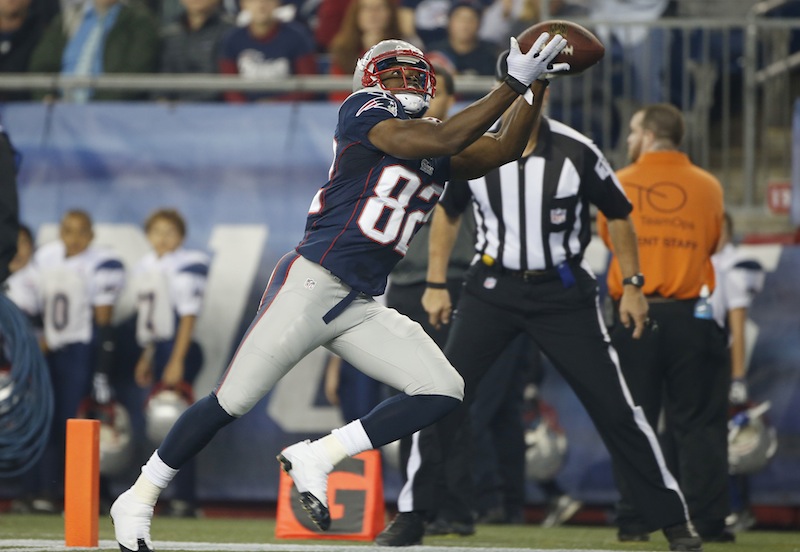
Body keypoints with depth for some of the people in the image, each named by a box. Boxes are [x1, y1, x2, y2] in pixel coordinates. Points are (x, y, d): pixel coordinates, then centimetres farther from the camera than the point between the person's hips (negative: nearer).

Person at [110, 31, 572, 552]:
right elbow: (439, 142, -18)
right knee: (232, 402, -8)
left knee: (445, 392, -7)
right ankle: (139, 499, 6)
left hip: (362, 307, 7)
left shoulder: (438, 146, 17)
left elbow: (504, 150, 9)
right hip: (312, 283, -7)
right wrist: (513, 84, -18)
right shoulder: (363, 111, -4)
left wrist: (537, 85, -1)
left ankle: (317, 458, -5)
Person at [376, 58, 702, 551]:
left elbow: (618, 214, 0)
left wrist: (632, 287, 0)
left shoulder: (576, 153, -14)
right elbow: (447, 211, 11)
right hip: (493, 287, 2)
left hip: (564, 292, -2)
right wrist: (437, 284, 8)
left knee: (615, 407, -4)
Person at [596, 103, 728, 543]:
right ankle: (707, 521, -1)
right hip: (690, 314, 0)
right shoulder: (708, 186, 3)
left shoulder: (619, 184, 1)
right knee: (698, 423, 3)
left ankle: (633, 523, 3)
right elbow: (711, 244, 10)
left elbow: (610, 240, 10)